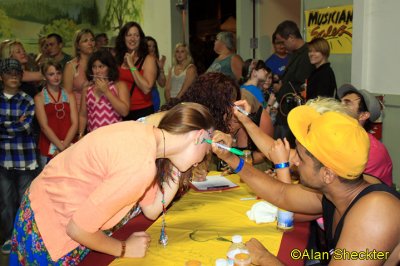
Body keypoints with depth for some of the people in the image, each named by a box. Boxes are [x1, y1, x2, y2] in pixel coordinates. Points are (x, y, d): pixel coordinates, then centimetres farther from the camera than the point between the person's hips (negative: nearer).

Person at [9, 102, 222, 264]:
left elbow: (151, 210, 0)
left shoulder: (145, 134, -7)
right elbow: (78, 229, -28)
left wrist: (177, 168, -8)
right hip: (49, 230, -8)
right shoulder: (140, 165, -33)